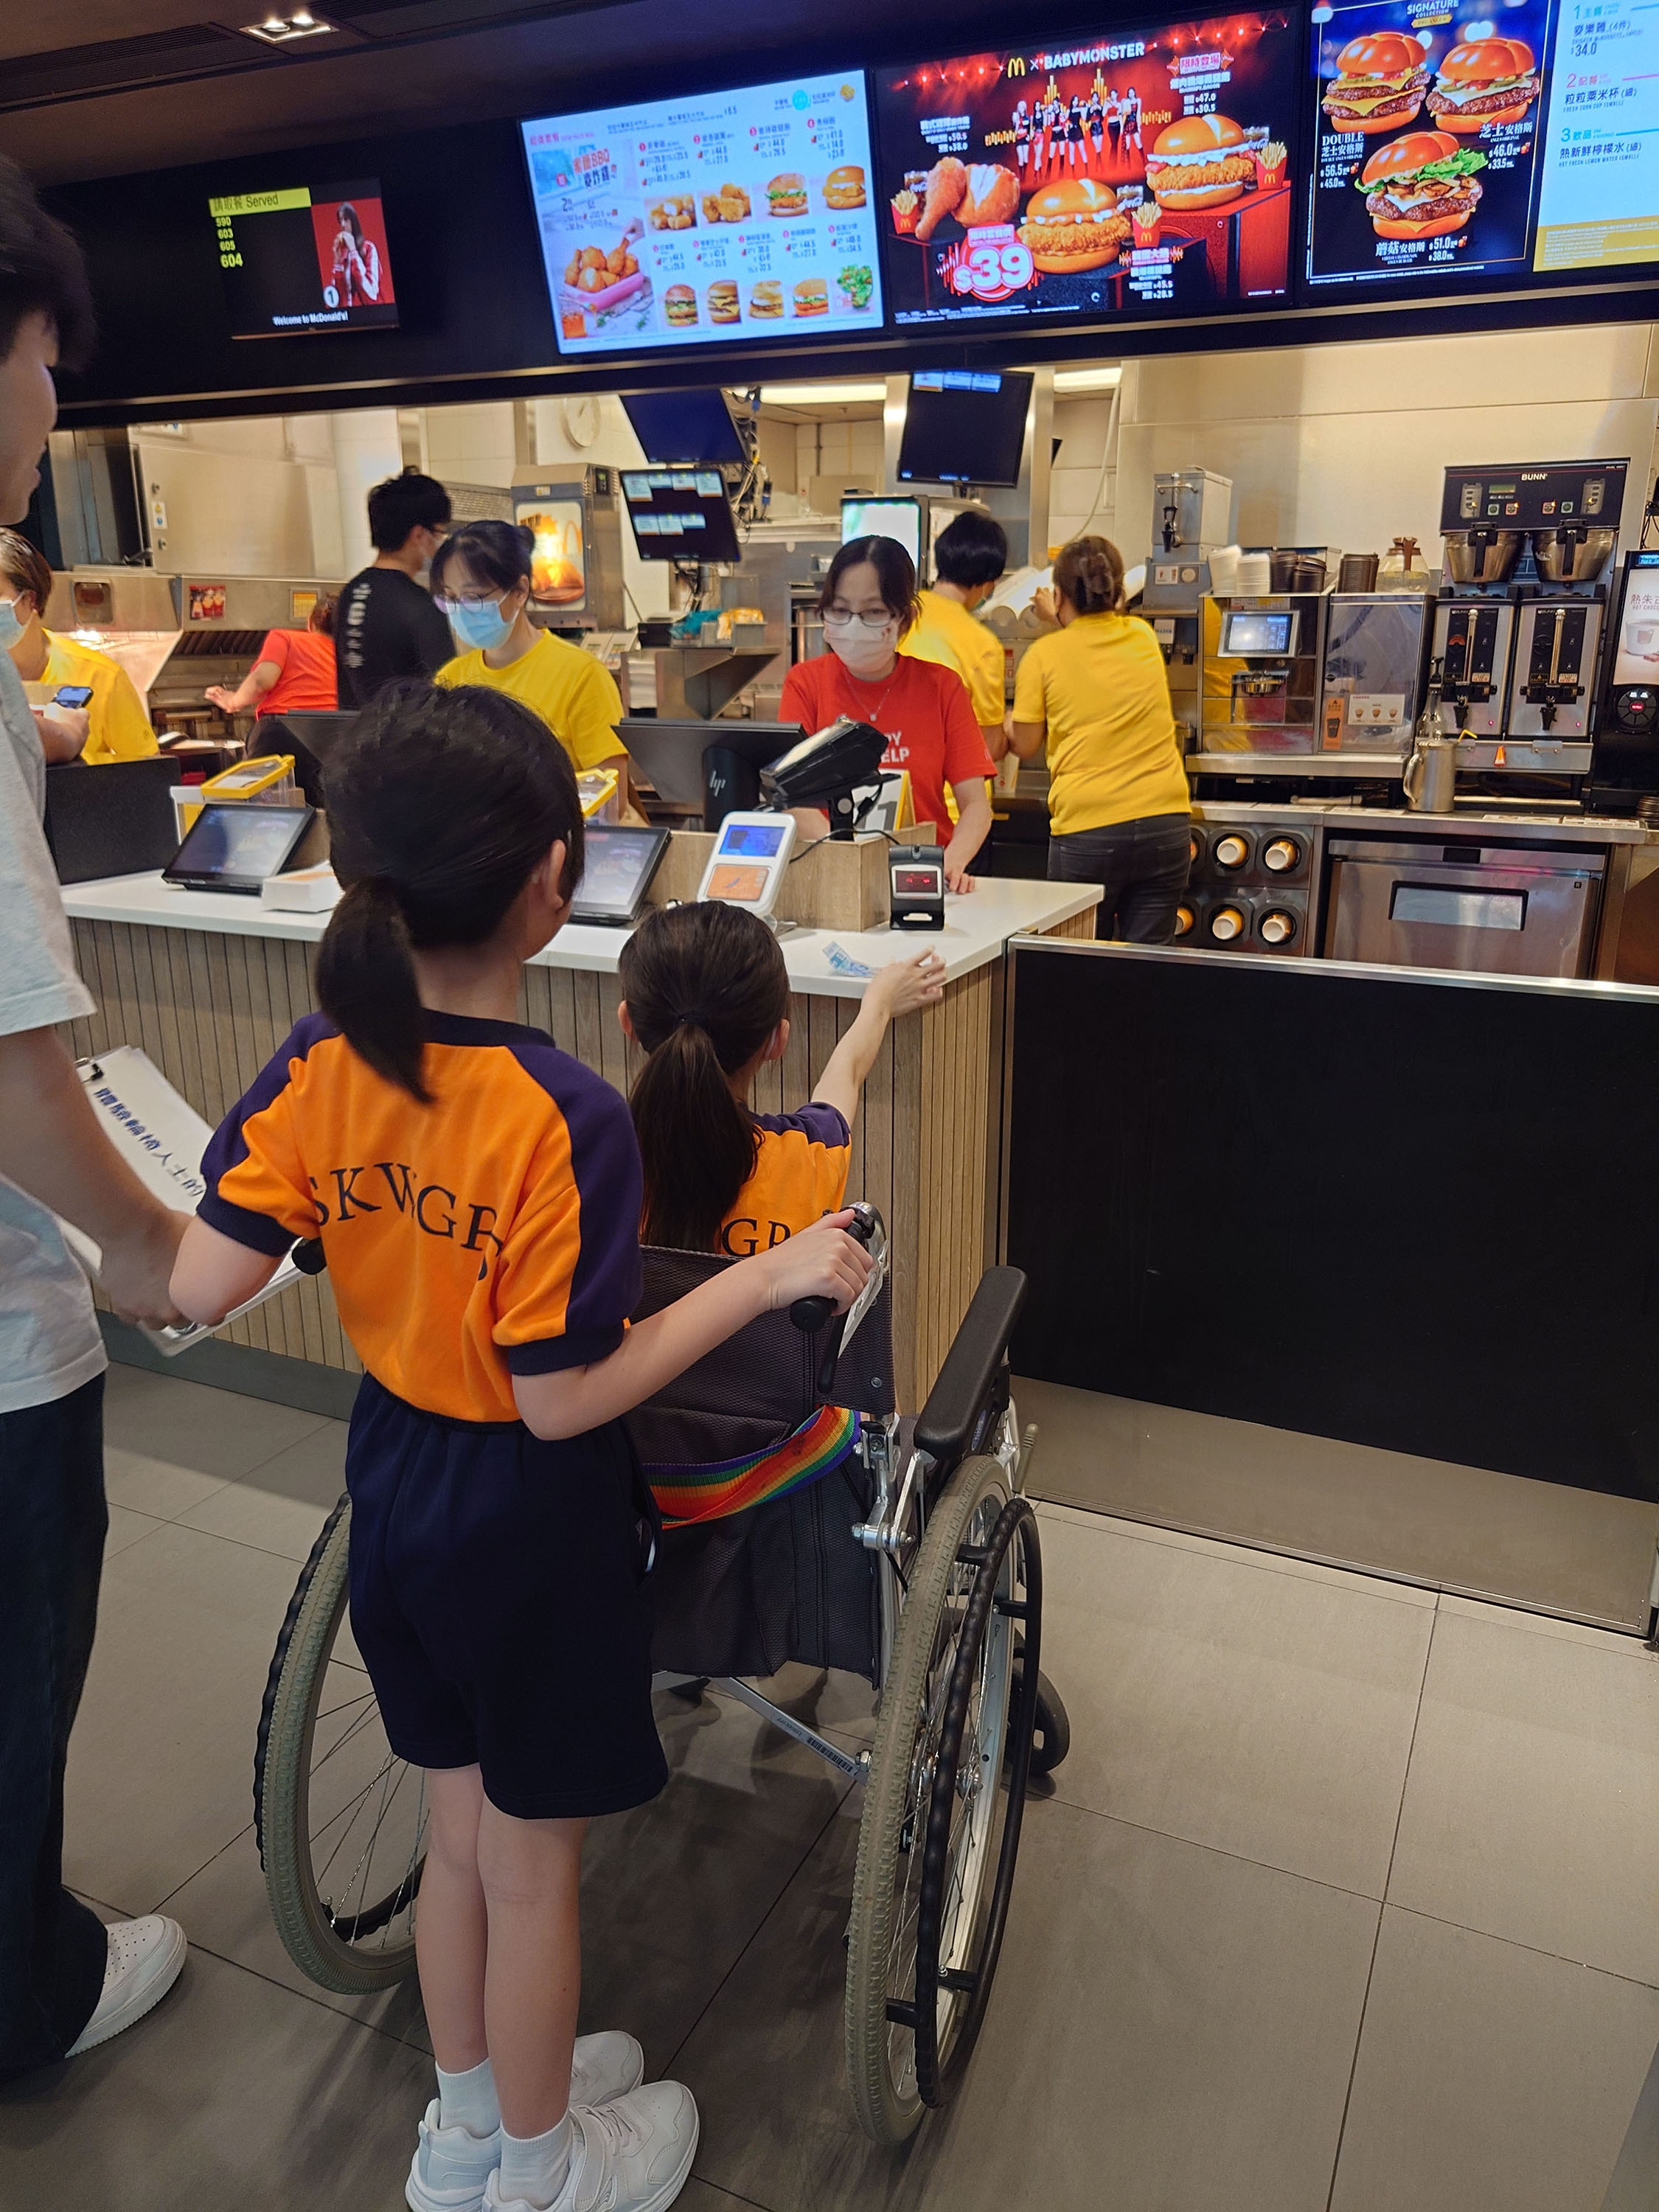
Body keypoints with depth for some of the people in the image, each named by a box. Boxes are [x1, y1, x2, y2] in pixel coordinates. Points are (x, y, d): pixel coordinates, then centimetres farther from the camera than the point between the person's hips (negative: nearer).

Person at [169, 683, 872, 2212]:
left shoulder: (316, 1066, -11)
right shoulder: (567, 1119, -29)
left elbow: (201, 1289, -9)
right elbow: (563, 1400, -24)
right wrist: (772, 1277, -20)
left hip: (395, 1486, 6)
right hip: (532, 1524, -6)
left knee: (461, 1831, 27)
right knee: (532, 1862, 18)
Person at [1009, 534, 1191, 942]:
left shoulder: (1044, 655, -3)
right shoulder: (1143, 637, 9)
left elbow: (1025, 746, 6)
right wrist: (1063, 622, 45)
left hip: (1087, 829, -3)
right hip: (1165, 821, 3)